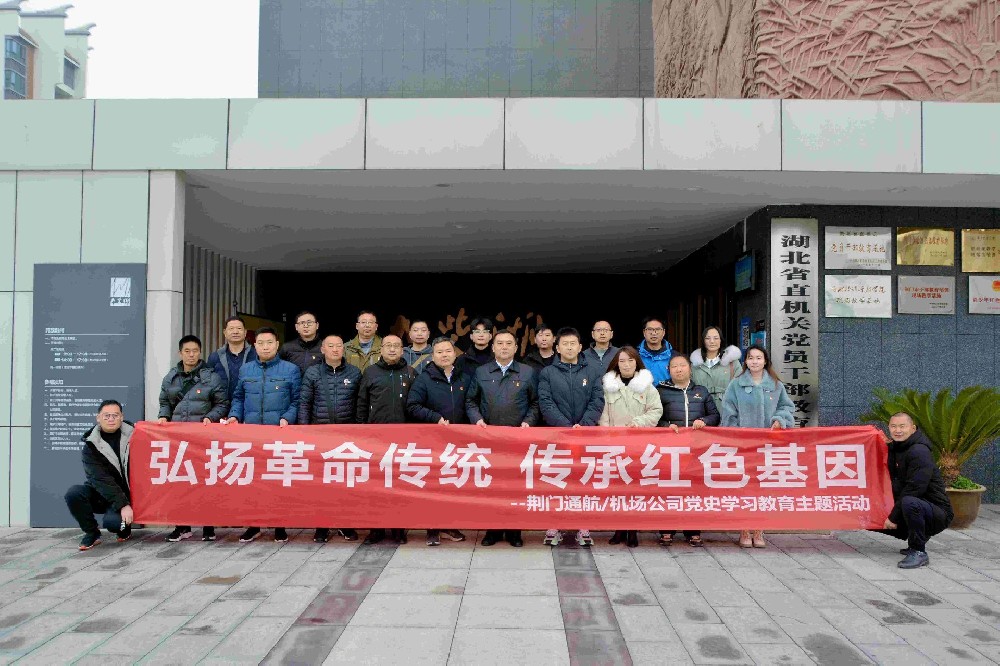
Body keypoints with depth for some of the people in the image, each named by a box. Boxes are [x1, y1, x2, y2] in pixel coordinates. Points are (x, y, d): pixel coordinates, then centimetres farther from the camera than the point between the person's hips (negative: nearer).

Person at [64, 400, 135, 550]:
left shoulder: (133, 436, -3)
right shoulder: (91, 447, -6)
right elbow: (101, 480, -17)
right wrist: (122, 504, -27)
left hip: (126, 495, -2)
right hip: (100, 495, 2)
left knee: (112, 522, -30)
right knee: (73, 493, -26)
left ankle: (124, 528, 8)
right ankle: (92, 533, -4)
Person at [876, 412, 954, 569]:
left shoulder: (919, 452, -20)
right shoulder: (894, 448, 8)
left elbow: (913, 489, -25)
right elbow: (897, 486, 13)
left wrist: (894, 518, -20)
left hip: (938, 513, -9)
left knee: (909, 503, -39)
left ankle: (919, 552, -21)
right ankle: (916, 540, 19)